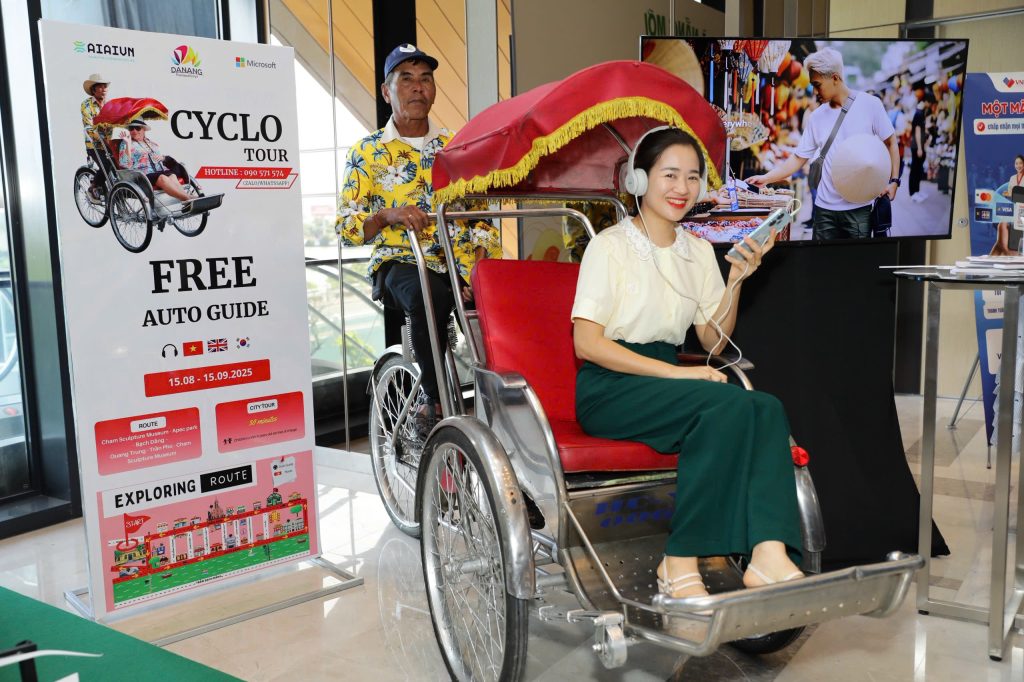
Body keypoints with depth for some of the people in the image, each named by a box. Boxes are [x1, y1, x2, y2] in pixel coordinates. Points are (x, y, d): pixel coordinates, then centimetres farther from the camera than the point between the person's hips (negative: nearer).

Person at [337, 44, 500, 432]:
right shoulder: (367, 153, 10)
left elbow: (481, 216, 13)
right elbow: (346, 227, 3)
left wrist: (480, 267, -6)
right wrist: (388, 215, -18)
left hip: (458, 263, 3)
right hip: (401, 262, -2)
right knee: (428, 295, -39)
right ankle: (435, 398, -19)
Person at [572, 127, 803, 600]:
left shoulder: (698, 250, 15)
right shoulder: (611, 245, -5)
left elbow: (713, 341, 13)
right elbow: (587, 343, -14)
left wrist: (737, 278, -2)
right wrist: (676, 373, -20)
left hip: (663, 381, 6)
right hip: (609, 388, -6)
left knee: (766, 409, -23)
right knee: (727, 404, -31)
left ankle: (769, 555, -34)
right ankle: (680, 565, -26)